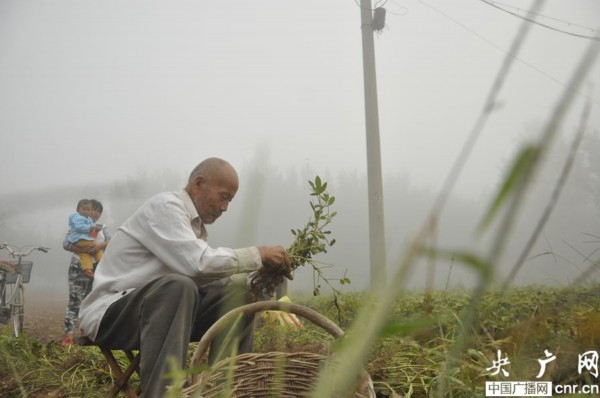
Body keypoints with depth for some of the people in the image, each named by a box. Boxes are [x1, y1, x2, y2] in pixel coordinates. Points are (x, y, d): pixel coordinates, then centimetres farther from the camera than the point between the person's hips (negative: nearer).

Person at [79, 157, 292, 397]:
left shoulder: (195, 224, 10)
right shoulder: (165, 205, -16)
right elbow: (196, 263, -29)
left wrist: (260, 272, -6)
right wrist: (257, 255, -21)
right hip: (109, 314, -8)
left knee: (238, 293, -1)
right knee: (177, 286, -37)